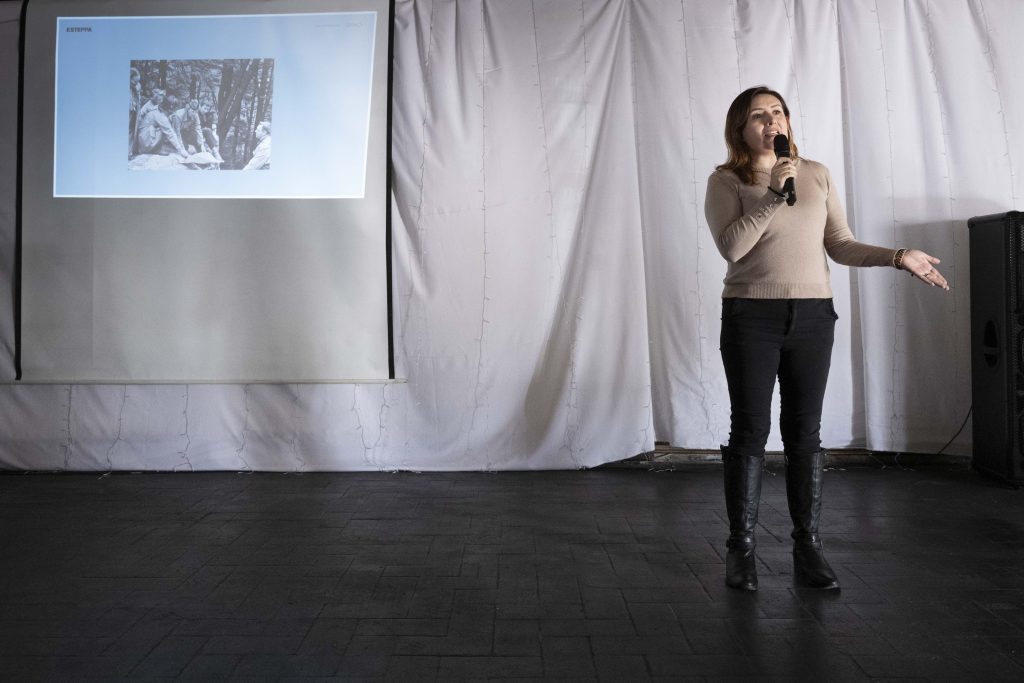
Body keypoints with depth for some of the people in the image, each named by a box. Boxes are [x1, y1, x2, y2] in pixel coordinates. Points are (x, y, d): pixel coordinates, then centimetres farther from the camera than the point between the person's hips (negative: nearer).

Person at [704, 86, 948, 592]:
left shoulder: (816, 175, 10)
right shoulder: (726, 181, 1)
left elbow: (841, 246, 9)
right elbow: (731, 247, -14)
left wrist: (897, 257, -3)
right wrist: (773, 194, -16)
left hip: (812, 316, 3)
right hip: (752, 317, -3)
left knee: (805, 433, 5)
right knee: (749, 431, 1)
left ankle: (807, 547, 14)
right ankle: (741, 547, 11)